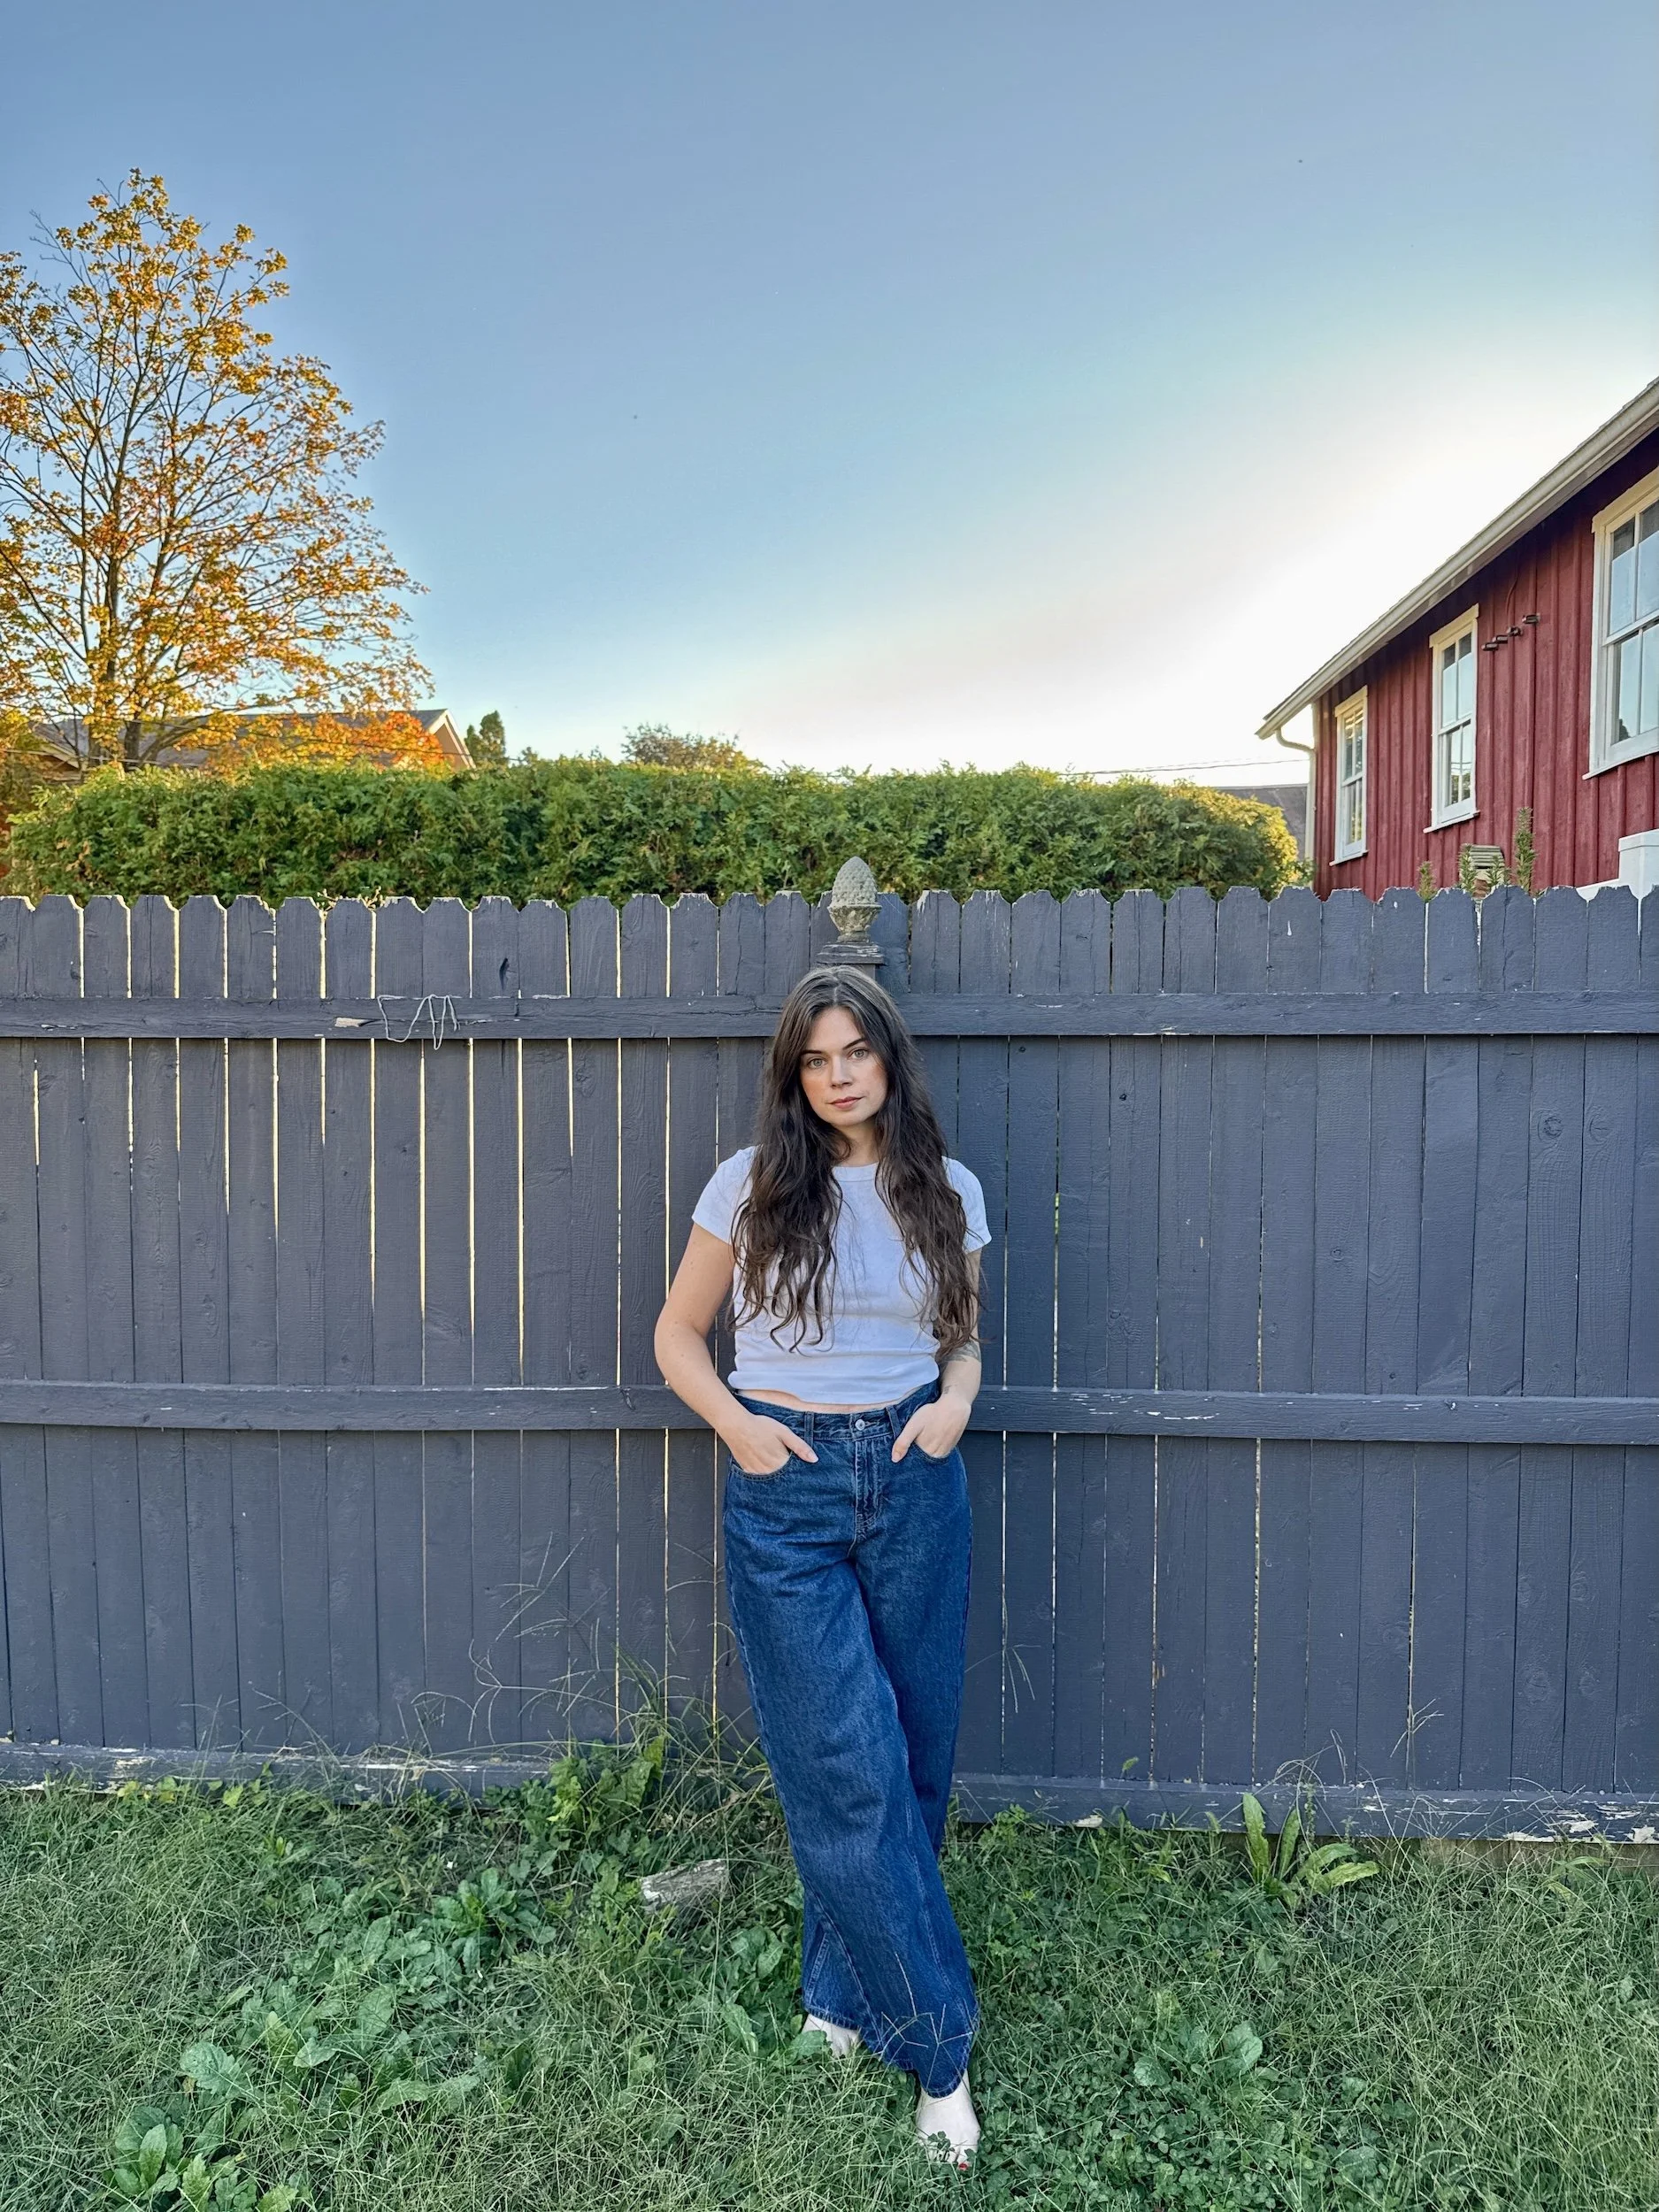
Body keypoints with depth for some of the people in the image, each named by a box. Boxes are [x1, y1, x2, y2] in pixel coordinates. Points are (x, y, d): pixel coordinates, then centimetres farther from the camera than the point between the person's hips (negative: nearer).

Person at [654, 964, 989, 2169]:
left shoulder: (949, 1191, 4)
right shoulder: (752, 1184, -3)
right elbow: (678, 1333, 5)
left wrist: (955, 1405, -6)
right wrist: (734, 1424, -10)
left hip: (915, 1482, 3)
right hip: (786, 1489, -3)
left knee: (911, 1758, 11)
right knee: (850, 1769, 0)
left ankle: (845, 1992, 35)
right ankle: (937, 2045, 17)